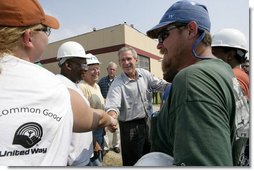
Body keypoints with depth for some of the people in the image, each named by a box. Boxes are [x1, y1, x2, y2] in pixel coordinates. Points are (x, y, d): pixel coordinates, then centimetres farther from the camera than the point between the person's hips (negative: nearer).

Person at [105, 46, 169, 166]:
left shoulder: (144, 74, -2)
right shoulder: (117, 84, -19)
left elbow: (160, 84, 6)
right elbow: (112, 105, -31)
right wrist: (112, 119, -52)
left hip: (147, 122, 6)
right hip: (130, 126, -6)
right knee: (133, 162, 9)